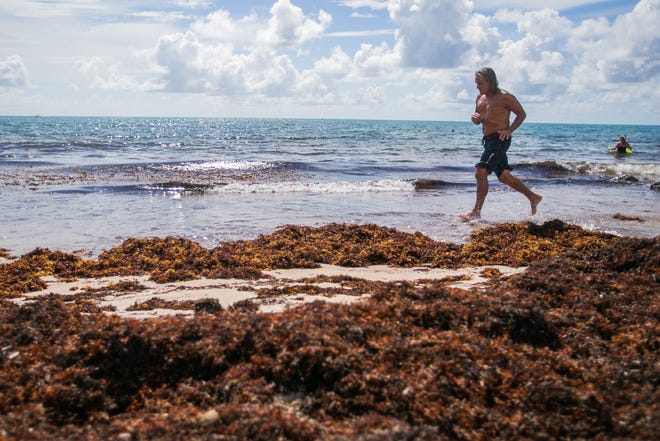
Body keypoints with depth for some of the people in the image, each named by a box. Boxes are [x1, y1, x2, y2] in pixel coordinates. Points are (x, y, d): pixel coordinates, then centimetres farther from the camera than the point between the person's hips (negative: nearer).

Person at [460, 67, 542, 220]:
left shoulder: (504, 97, -10)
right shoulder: (480, 98, 12)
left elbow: (522, 114, -4)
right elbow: (477, 121, 21)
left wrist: (509, 130, -17)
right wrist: (475, 118, -3)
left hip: (499, 140, -9)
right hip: (488, 140, 9)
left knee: (480, 172, -17)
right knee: (504, 176, 15)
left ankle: (476, 212, -12)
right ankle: (534, 197, 29)